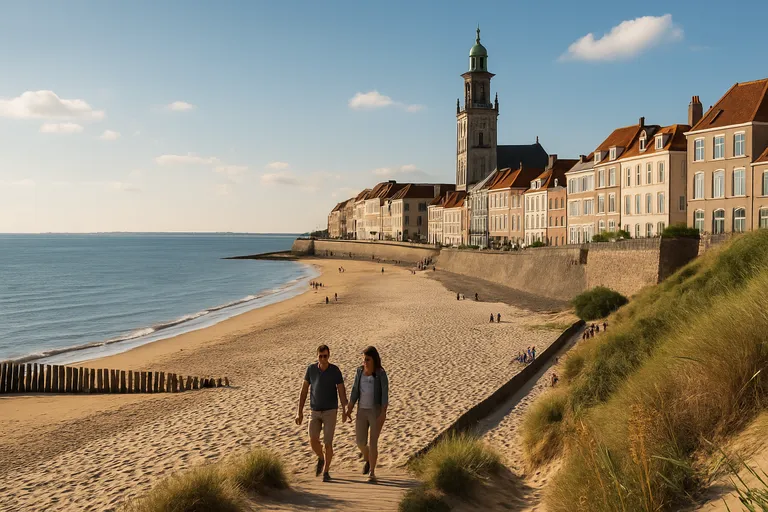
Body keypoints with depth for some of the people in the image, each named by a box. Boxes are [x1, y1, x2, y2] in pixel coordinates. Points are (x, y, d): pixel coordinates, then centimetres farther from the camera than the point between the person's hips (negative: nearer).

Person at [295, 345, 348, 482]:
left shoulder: (335, 370, -9)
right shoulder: (311, 369, -5)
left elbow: (342, 391, -4)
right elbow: (304, 391, -2)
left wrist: (344, 411, -11)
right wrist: (299, 412, -6)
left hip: (330, 411, -2)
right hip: (315, 412, 2)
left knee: (328, 443, -6)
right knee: (313, 441, -13)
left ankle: (326, 472, 13)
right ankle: (321, 459, 20)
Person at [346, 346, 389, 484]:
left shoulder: (381, 374, -11)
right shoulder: (360, 371, 3)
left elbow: (385, 394, -15)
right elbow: (355, 391, 5)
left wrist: (384, 413, -23)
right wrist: (349, 409, -1)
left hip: (377, 411, -4)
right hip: (362, 411, 4)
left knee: (373, 443, -8)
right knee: (360, 442, 6)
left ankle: (372, 473, 7)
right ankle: (368, 460, 38)